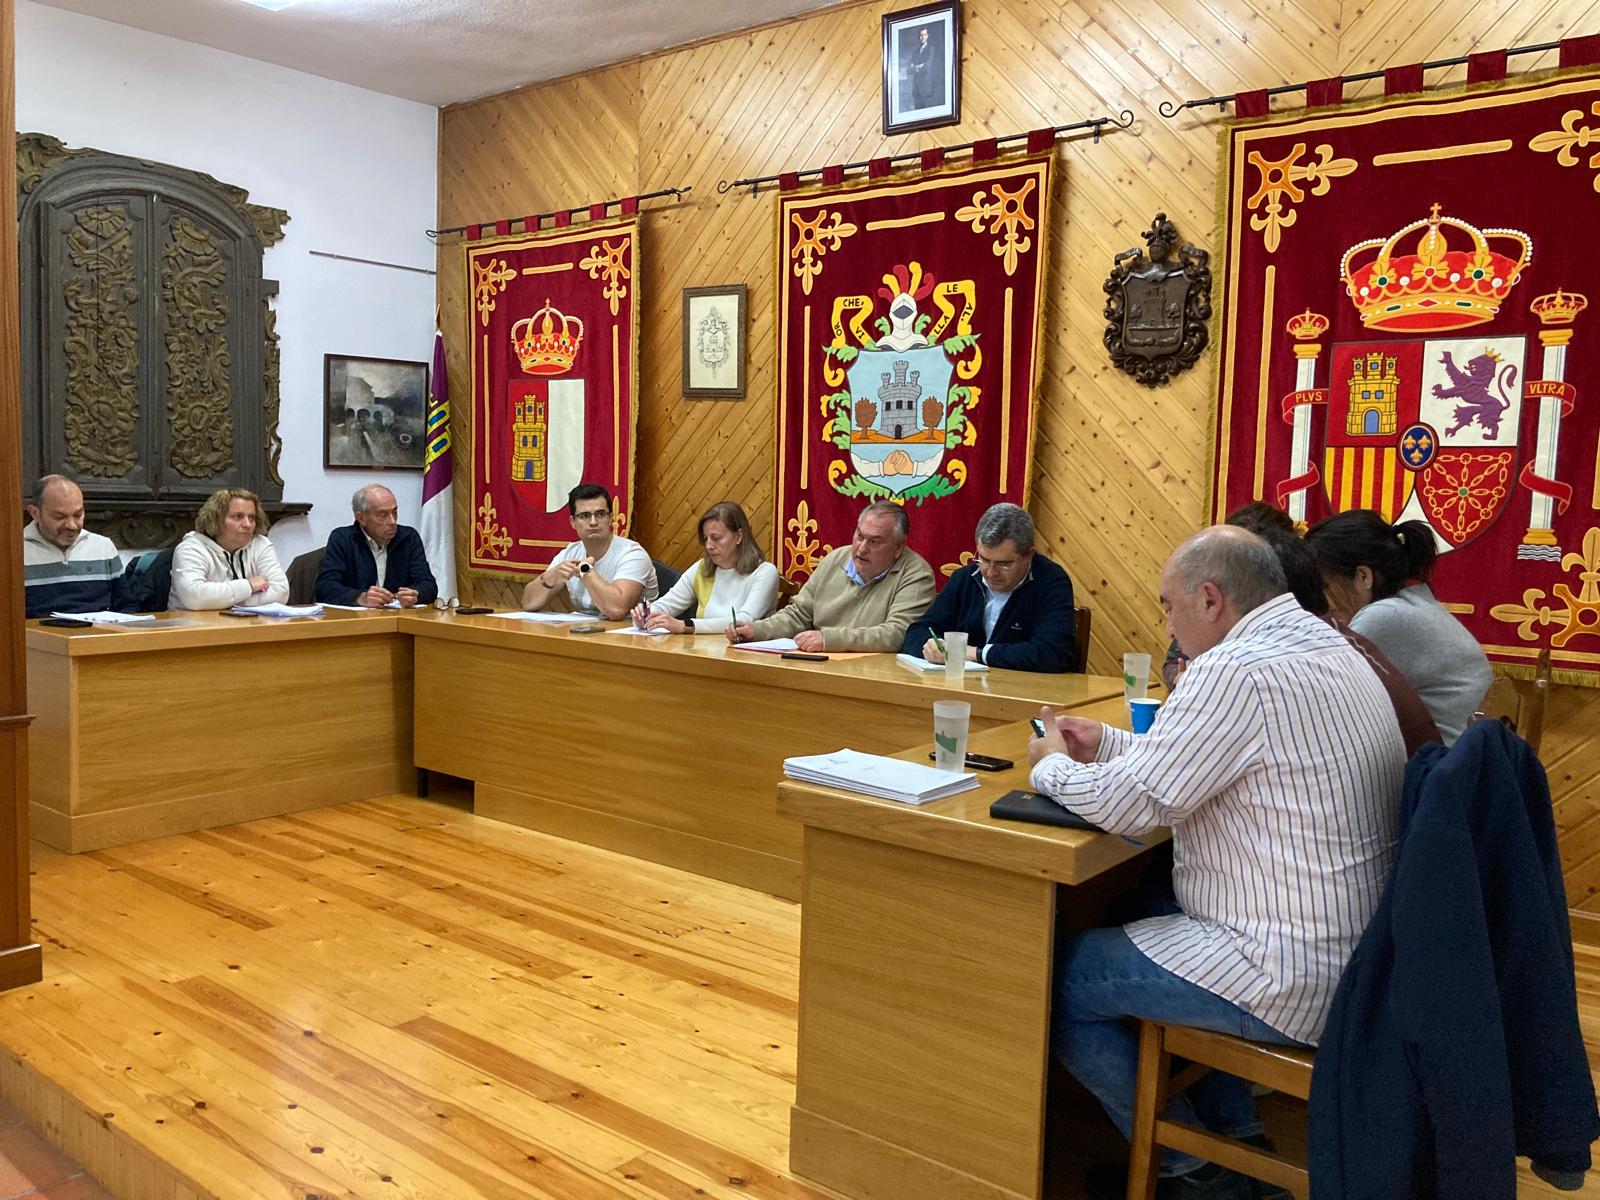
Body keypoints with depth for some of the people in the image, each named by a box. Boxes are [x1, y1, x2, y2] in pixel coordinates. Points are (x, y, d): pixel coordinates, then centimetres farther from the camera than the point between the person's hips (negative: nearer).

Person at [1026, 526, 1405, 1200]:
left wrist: (1051, 766, 0)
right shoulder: (1322, 644, 8)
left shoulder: (1238, 670, -23)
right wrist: (1107, 745, 14)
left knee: (1058, 979, -3)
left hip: (1295, 978, -10)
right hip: (1356, 947, 11)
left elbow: (1127, 805, -18)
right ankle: (1238, 1132, 29)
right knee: (1146, 912, 27)